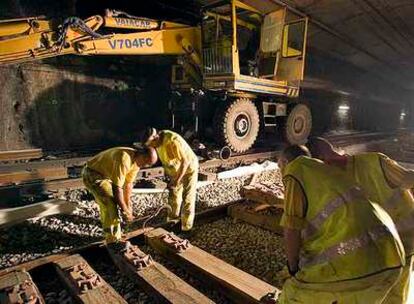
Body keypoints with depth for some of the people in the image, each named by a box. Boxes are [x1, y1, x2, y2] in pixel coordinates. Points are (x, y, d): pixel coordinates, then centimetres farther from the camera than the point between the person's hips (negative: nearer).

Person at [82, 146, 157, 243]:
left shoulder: (137, 161, -5)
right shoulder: (124, 158, -35)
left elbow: (128, 184, 2)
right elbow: (117, 187, -32)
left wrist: (128, 205, 2)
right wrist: (124, 210, -25)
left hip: (105, 174, 10)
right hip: (92, 174, -10)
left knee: (108, 204, 18)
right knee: (110, 205, -17)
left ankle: (110, 234, 36)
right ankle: (113, 241, -7)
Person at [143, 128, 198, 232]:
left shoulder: (173, 141, -35)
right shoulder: (158, 141, -9)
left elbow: (185, 161, -31)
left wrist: (177, 180, -28)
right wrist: (169, 176, 7)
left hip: (189, 169, -8)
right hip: (176, 170, 8)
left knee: (187, 199, -3)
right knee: (173, 197, 14)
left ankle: (186, 228, 7)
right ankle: (172, 220, 32)